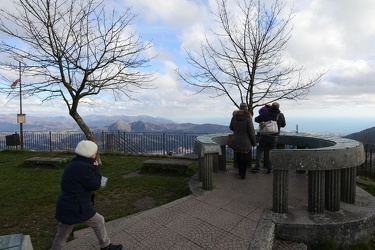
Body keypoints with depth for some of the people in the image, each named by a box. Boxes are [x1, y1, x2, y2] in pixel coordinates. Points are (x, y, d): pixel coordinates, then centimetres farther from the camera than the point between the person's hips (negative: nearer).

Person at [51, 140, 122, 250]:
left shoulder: (74, 163, 6)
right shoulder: (84, 167, -26)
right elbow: (95, 185, -18)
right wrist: (96, 168, -11)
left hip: (66, 205, 9)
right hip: (76, 207, -9)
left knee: (62, 235, 22)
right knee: (99, 221, 12)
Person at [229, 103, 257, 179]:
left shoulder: (234, 117, -2)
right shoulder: (248, 118, -15)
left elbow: (231, 127, 14)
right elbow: (251, 132, -11)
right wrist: (253, 142, 0)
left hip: (236, 142, 4)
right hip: (246, 143, -3)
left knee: (238, 157, 16)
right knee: (245, 158, 8)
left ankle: (240, 172, 30)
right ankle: (243, 174, 13)